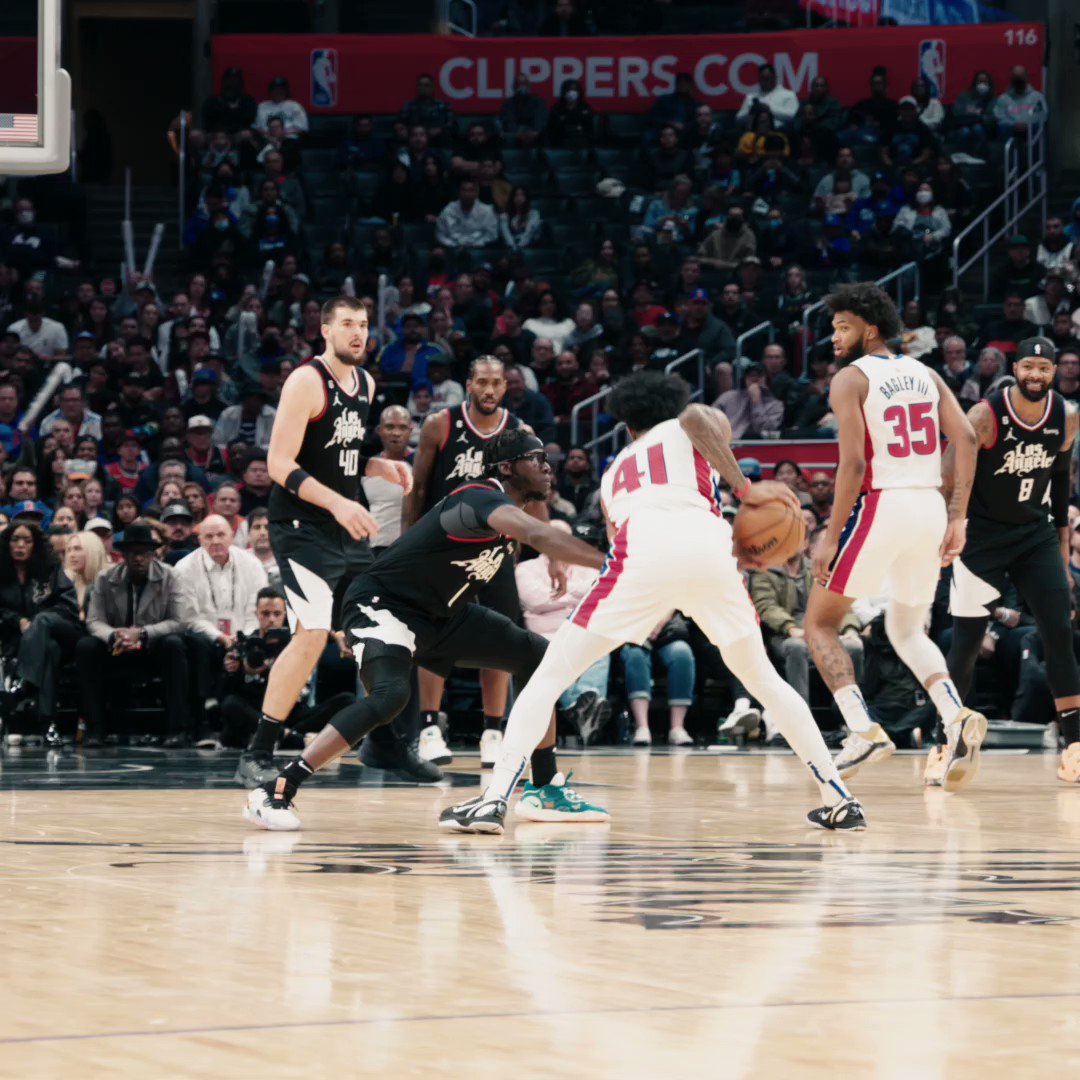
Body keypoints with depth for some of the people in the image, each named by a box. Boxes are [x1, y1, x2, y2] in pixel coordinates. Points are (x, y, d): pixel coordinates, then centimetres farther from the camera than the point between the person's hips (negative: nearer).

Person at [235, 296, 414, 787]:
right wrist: (338, 504, -29)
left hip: (346, 526, 9)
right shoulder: (306, 382, -14)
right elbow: (280, 465, -20)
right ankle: (257, 756, -14)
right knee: (312, 633, -19)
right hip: (302, 525, -9)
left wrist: (382, 467, 5)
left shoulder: (365, 383, 12)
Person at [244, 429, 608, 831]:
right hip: (382, 604, -10)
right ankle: (274, 794, -29)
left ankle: (545, 790, 11)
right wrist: (606, 562, -50)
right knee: (390, 695, -35)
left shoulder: (507, 507, 4)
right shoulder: (482, 498, -25)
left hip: (439, 613, 10)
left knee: (540, 657, 4)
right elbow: (539, 536, -44)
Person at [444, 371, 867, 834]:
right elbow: (696, 415, 3)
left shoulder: (615, 471, 37)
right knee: (762, 678, 23)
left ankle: (494, 800, -7)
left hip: (641, 550, 0)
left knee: (550, 675, 9)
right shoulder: (697, 426, 29)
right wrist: (746, 490, 5)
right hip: (709, 546, 0)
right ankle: (840, 800, 20)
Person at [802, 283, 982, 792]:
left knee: (820, 623, 9)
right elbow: (965, 437, 4)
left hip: (880, 506, -6)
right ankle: (957, 717, -3)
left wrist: (831, 537, -10)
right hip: (930, 508, 6)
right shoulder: (924, 374, 15)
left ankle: (864, 731, -8)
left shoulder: (850, 378, -4)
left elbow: (853, 464, -13)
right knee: (907, 630, 23)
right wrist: (957, 518, 5)